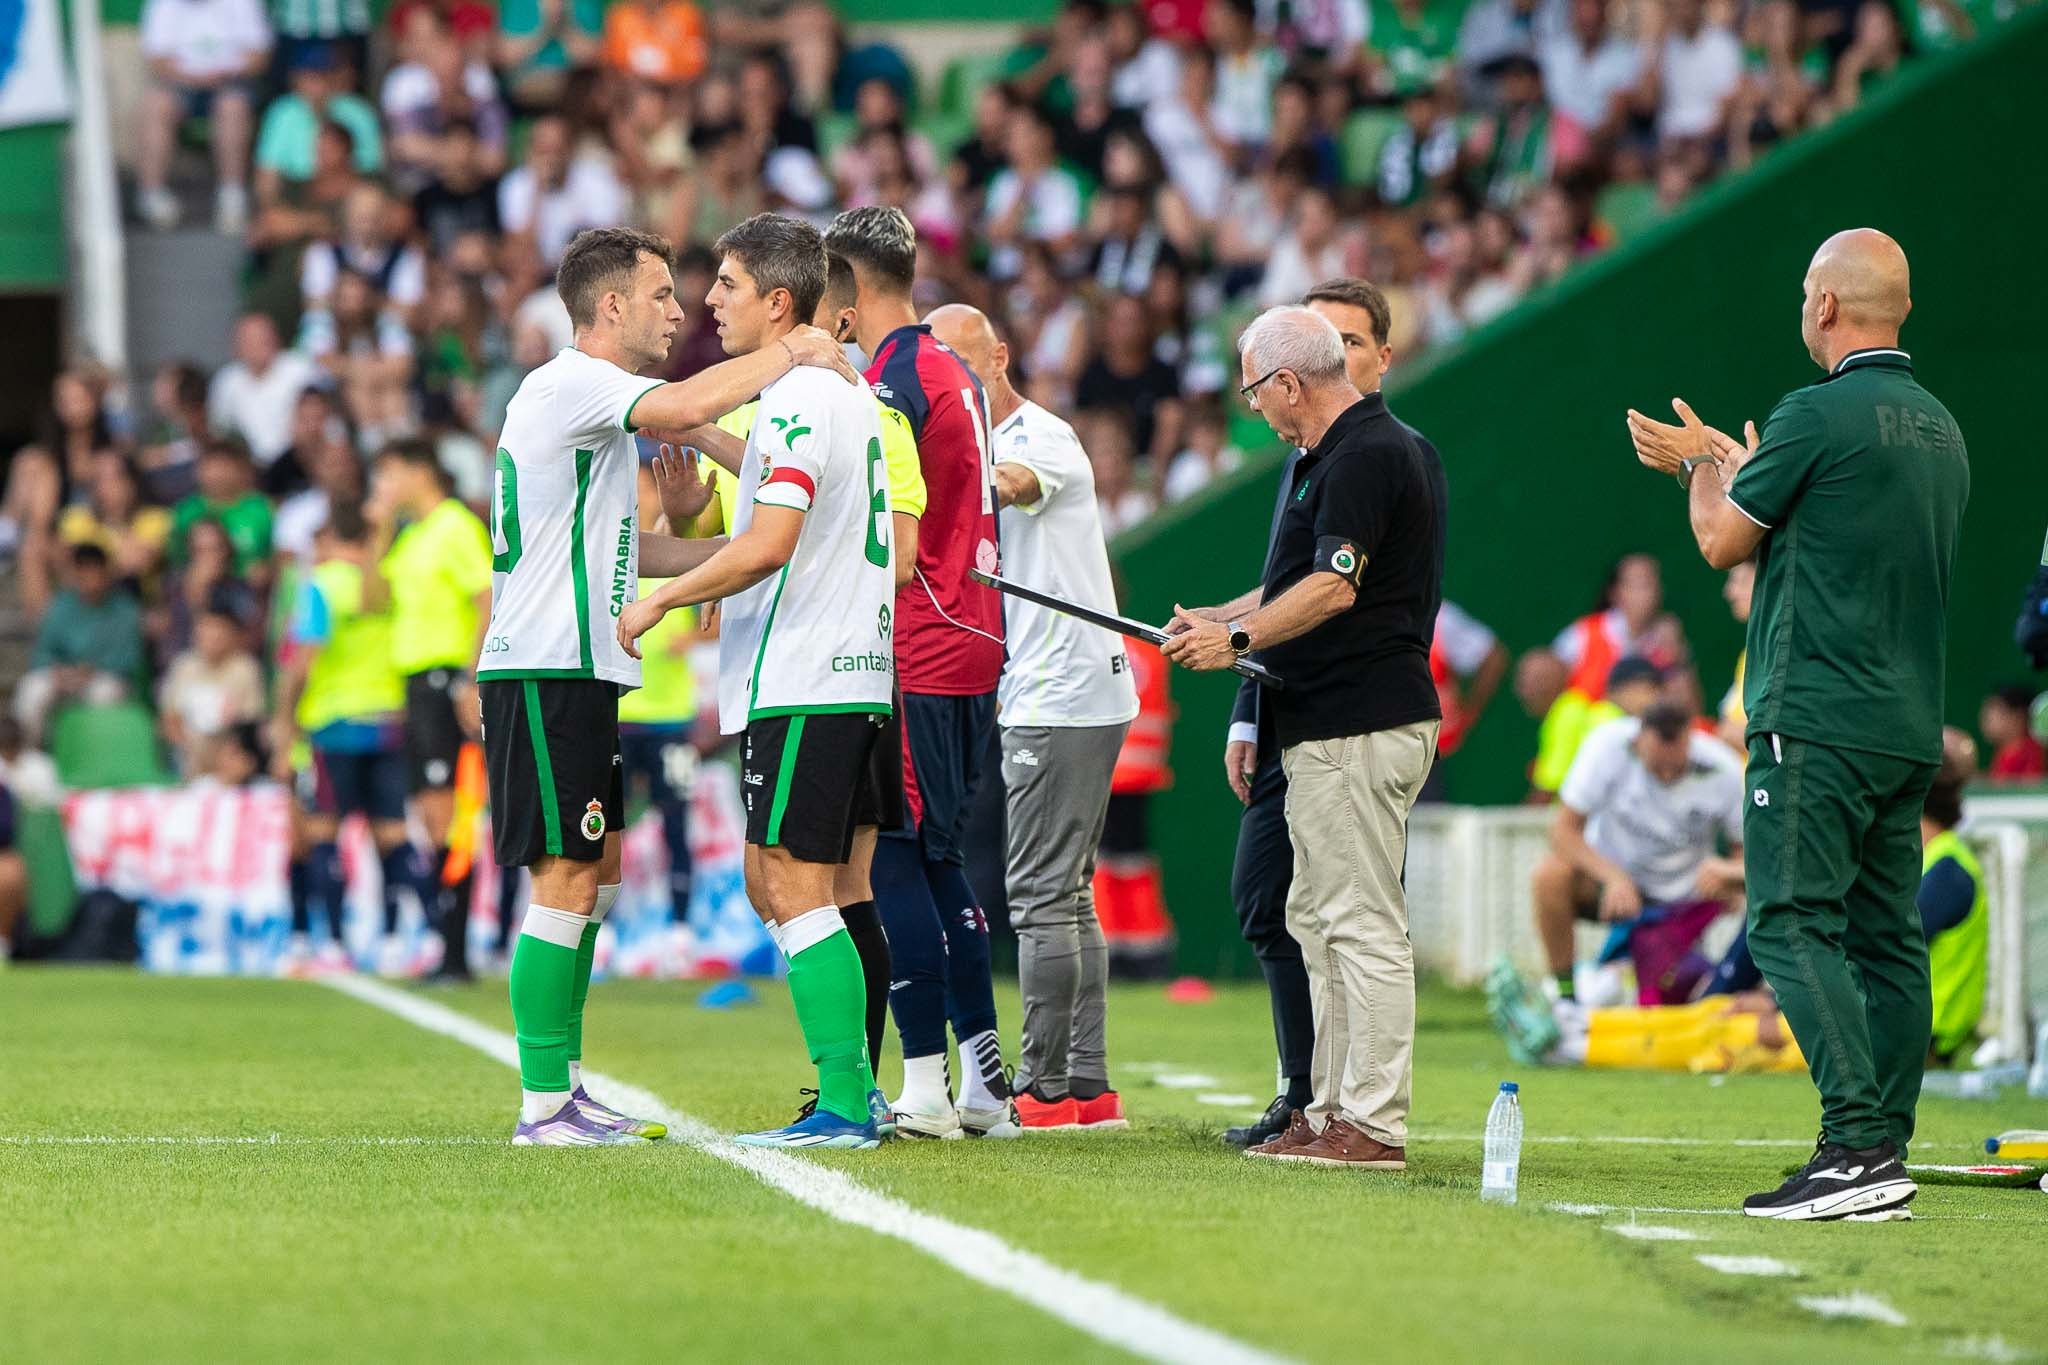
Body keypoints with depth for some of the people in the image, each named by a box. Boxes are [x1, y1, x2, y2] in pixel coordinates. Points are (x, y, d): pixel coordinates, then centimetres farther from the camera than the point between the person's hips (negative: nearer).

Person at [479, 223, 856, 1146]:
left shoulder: (597, 403, 21)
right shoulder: (568, 385, -12)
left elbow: (624, 550, 27)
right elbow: (680, 408, -30)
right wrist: (786, 356, -20)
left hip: (576, 672, 11)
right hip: (547, 670, -11)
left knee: (596, 875, 13)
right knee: (566, 881, -10)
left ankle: (564, 1087, 16)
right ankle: (545, 1106, -9)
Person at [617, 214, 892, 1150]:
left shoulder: (797, 401, -14)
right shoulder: (847, 397, 18)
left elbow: (767, 545, -22)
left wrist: (660, 599, -11)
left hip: (802, 684, -10)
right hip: (847, 673, 10)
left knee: (795, 889, -8)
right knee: (771, 885, 14)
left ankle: (845, 1105, -9)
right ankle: (854, 1087, 13)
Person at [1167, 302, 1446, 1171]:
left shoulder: (1362, 458, -15)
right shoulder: (1392, 447, 18)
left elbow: (1333, 587, -25)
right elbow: (1309, 577, 28)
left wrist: (1239, 636, -22)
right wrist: (1215, 620, 26)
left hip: (1358, 729, -11)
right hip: (1332, 725, 11)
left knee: (1360, 921, -10)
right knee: (1317, 917, 15)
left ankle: (1374, 1124, -10)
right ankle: (1331, 1107, 20)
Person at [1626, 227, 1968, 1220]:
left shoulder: (1818, 414, -12)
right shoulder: (1940, 429, 14)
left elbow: (1725, 540, -2)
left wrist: (1708, 467, 18)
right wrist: (1718, 465, 36)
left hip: (1818, 719, -8)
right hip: (1911, 727, 8)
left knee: (1794, 924, -10)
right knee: (1885, 937, 8)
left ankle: (1859, 1143, -22)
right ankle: (1884, 1161, 7)